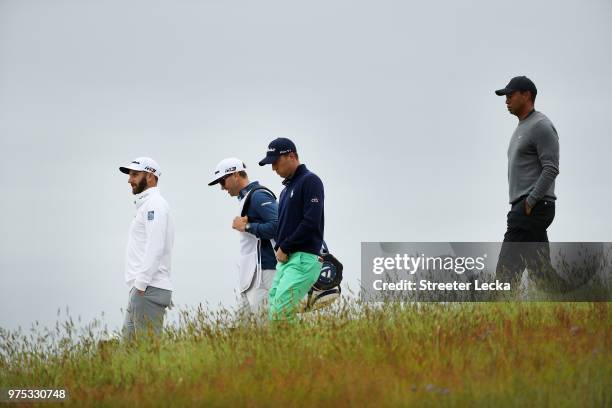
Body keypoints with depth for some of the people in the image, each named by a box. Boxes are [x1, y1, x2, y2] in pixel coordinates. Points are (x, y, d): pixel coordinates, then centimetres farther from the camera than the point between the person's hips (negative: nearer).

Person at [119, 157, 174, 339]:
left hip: (148, 290, -11)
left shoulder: (154, 204, -9)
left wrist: (141, 284, -22)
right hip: (140, 289, 11)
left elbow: (155, 248, -20)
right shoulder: (145, 204, 25)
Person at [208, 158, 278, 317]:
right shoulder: (246, 197, 20)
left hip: (263, 272, -10)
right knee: (244, 316, 4)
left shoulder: (258, 195, -9)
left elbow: (277, 225, -21)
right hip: (251, 274, 10)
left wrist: (247, 226, -14)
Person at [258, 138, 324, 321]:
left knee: (280, 314, -20)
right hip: (285, 259, 9)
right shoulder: (286, 188, 23)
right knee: (275, 313, 1)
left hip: (303, 259, -9)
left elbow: (311, 223, -15)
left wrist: (284, 248, -9)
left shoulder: (310, 181, -6)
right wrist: (279, 249, 5)